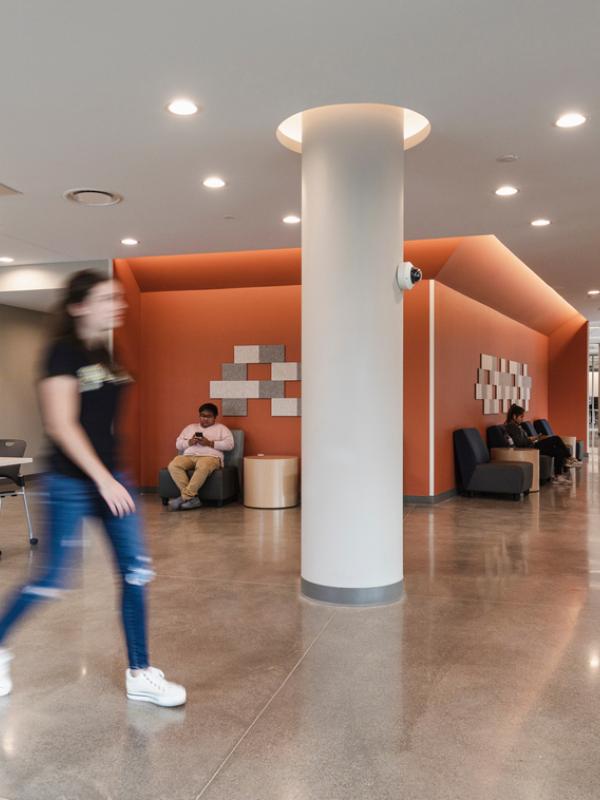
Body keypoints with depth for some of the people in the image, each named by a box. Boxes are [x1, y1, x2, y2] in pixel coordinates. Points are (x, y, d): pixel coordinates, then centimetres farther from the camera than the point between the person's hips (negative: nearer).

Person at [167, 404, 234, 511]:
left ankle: (184, 497, -38)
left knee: (203, 467, -41)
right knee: (173, 466, -30)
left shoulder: (221, 428, 20)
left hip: (210, 456, -3)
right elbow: (178, 444, 21)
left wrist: (210, 443, -8)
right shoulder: (190, 427, 30)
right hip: (188, 456, 3)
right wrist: (189, 442, 0)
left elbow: (230, 444, 3)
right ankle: (192, 498, -33)